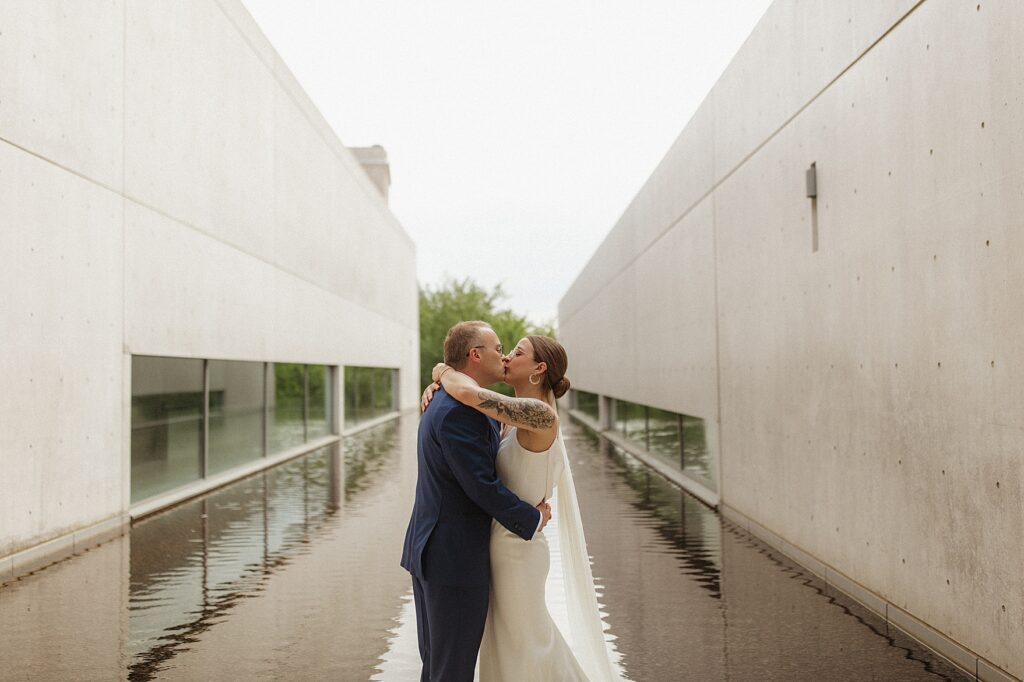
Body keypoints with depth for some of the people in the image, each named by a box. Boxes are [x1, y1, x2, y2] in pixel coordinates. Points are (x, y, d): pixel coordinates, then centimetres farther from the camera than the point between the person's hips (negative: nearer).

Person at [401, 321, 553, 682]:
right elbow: (482, 486, -22)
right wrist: (533, 520, -8)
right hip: (456, 560, -10)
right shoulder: (459, 412, -21)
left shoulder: (446, 403, 12)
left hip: (430, 553, 10)